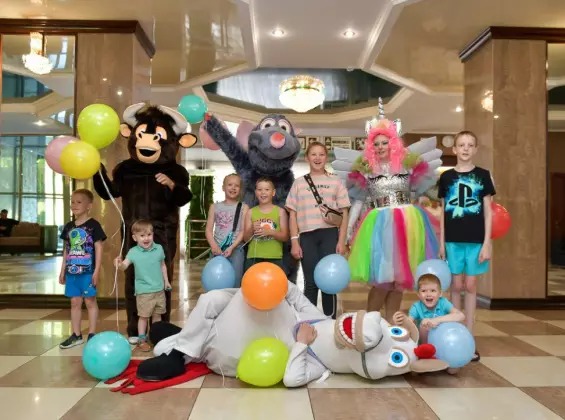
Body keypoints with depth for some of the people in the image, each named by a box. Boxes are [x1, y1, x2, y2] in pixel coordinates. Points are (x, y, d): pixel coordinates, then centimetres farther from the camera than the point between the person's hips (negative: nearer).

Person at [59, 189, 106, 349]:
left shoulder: (93, 225, -7)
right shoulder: (68, 226, 10)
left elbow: (98, 248, -8)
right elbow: (66, 250, 15)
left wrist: (97, 270, -13)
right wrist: (62, 270, 14)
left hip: (88, 271, -6)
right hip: (72, 271, 6)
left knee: (90, 301, 4)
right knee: (75, 302, 11)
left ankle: (92, 335, 13)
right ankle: (76, 335, 21)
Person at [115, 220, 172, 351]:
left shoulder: (159, 248, -1)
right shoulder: (133, 252, -10)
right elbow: (125, 265, -23)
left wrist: (166, 281, 13)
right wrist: (120, 265, -45)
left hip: (159, 289, 4)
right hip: (143, 292, -3)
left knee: (157, 315, 16)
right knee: (144, 316, 5)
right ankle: (141, 340, 19)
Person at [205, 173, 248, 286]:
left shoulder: (243, 207, 5)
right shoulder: (215, 207, 11)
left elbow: (243, 231, -2)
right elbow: (209, 229, 5)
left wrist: (232, 247, -15)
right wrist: (214, 246, -12)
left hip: (236, 249, -2)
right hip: (218, 249, 2)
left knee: (234, 283, -5)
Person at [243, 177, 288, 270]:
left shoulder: (280, 211, 4)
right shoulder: (251, 212, 8)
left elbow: (285, 237, 0)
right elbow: (246, 238, 7)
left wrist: (270, 232, -16)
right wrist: (252, 229, -13)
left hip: (274, 258, -1)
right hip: (254, 257, 1)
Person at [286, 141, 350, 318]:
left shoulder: (336, 182, 9)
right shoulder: (299, 183, 11)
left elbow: (344, 213, 6)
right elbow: (293, 214, 9)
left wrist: (341, 241, -3)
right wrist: (294, 241, 1)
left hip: (329, 234, -1)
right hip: (307, 236, 1)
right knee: (310, 282, 6)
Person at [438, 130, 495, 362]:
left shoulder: (483, 175, 1)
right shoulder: (446, 177, 4)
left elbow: (488, 211, 1)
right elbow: (443, 212, 7)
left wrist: (487, 242, -6)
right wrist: (441, 242, 3)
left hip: (476, 240, -1)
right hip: (453, 240, 1)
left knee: (470, 286, 5)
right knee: (456, 285, 7)